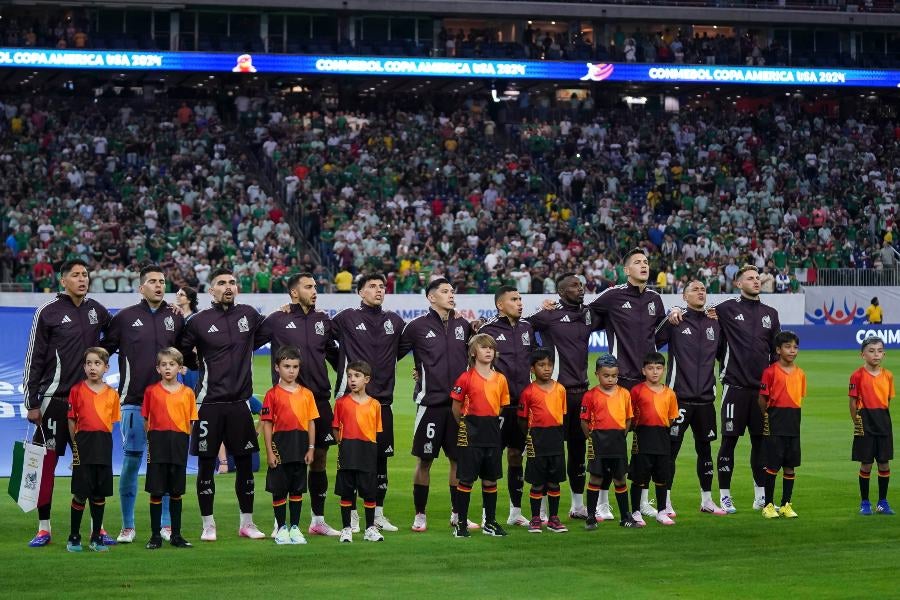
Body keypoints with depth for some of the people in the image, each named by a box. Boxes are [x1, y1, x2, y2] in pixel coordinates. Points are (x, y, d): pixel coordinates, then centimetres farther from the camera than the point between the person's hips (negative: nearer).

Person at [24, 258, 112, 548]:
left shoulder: (96, 309, 9)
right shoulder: (48, 312, -5)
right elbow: (34, 359, -4)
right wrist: (32, 403, -6)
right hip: (55, 399, -4)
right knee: (47, 462, -1)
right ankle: (44, 528, 6)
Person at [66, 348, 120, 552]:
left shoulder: (112, 394, 5)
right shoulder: (77, 390, -1)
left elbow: (111, 422, 10)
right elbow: (72, 420, 1)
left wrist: (102, 441, 1)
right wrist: (76, 443, -3)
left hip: (104, 445, 3)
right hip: (83, 444, -3)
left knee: (100, 494, 7)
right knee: (80, 493, -1)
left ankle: (96, 537, 16)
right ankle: (74, 537, 7)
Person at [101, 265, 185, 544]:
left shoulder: (176, 318, 9)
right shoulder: (125, 317, 2)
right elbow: (103, 351, 6)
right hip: (134, 402, -2)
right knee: (131, 461, -1)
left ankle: (167, 524, 12)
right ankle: (127, 526, 7)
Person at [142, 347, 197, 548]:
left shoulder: (187, 393, 4)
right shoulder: (151, 391, 2)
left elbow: (190, 422, 7)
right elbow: (146, 421, 4)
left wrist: (180, 440, -2)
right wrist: (153, 439, -5)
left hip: (179, 446, 1)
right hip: (157, 445, -1)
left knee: (176, 492, 8)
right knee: (156, 492, 0)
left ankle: (176, 535, 15)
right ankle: (155, 536, 7)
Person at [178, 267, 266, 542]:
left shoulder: (248, 315, 7)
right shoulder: (200, 321, -2)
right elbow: (180, 353, 5)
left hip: (239, 403, 3)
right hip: (209, 403, -3)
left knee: (245, 462, 7)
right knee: (206, 464, 2)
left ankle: (247, 523, 17)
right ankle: (208, 524, 11)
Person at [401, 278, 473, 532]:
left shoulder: (463, 324, 10)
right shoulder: (417, 326, -4)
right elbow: (394, 353, 2)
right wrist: (418, 373, -1)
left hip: (459, 403, 4)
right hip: (430, 403, -4)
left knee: (459, 459, 7)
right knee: (424, 460, 2)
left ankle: (457, 514, 18)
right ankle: (419, 516, 11)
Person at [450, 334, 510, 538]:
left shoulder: (500, 379, 6)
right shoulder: (466, 378, -6)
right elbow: (456, 407, 0)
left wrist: (489, 422, 8)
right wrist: (466, 425, 6)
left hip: (493, 434, 4)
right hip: (470, 435, -4)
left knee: (491, 479, 10)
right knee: (466, 479, -1)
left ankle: (490, 523, 19)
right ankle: (461, 523, 6)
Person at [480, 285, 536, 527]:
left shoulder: (526, 328, 12)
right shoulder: (489, 329, -6)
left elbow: (534, 361, 24)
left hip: (522, 401, 6)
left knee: (516, 454, 13)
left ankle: (515, 511, 20)